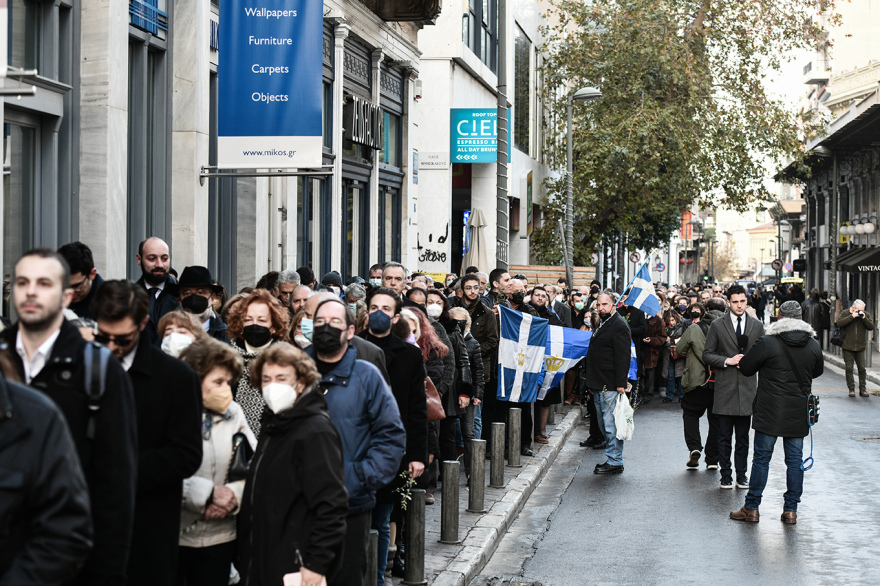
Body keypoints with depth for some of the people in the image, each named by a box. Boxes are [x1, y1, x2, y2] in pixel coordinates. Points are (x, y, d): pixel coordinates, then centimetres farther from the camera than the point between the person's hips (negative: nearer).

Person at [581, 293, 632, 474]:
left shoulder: (619, 325, -12)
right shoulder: (602, 325, 19)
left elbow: (623, 357, -18)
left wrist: (620, 383, -23)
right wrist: (591, 382, 22)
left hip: (611, 385, -10)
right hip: (599, 385, 10)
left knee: (611, 424, -8)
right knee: (604, 425, 14)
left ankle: (615, 462, -4)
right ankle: (612, 459, 20)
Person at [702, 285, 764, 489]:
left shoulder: (757, 326, 7)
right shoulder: (717, 325, 2)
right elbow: (707, 355, 2)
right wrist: (727, 361, -12)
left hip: (747, 386, 1)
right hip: (725, 387, -1)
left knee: (743, 437, 7)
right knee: (724, 436, 3)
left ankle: (741, 474, 15)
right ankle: (726, 475, 11)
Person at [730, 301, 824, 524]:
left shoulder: (767, 343, -12)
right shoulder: (813, 345, 1)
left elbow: (745, 367, -3)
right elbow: (818, 371, 18)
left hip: (770, 413, -3)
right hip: (798, 413, 3)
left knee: (761, 458, 3)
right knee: (795, 459, 9)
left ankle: (751, 508, 7)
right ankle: (791, 510, 11)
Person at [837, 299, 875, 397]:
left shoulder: (866, 315, 6)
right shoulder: (845, 313, -2)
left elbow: (871, 327, -1)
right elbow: (839, 323, -17)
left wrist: (864, 318, -15)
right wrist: (852, 316, -21)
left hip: (860, 347, 2)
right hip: (847, 347, -2)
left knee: (862, 368, 0)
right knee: (849, 368, 0)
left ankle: (863, 389, 8)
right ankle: (851, 389, 8)